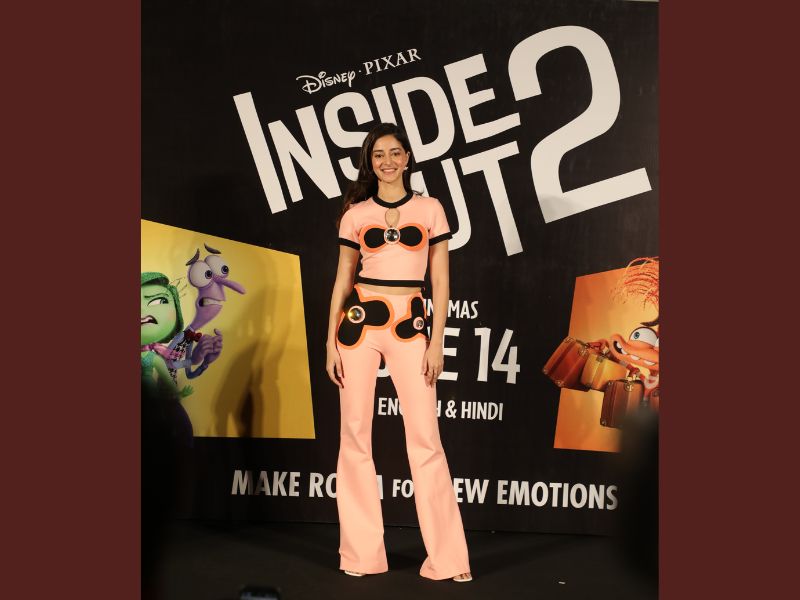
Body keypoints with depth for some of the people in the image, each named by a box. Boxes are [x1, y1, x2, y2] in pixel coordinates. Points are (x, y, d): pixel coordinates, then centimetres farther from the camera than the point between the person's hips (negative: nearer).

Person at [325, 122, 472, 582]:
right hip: (360, 322, 2)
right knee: (356, 433, 4)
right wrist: (331, 343, 4)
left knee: (425, 436, -5)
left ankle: (448, 557, 4)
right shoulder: (356, 213, 8)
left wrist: (437, 342, -4)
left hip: (410, 325, -1)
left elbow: (440, 281, 4)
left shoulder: (430, 209, 6)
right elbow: (343, 280, 9)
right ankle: (362, 553, 15)